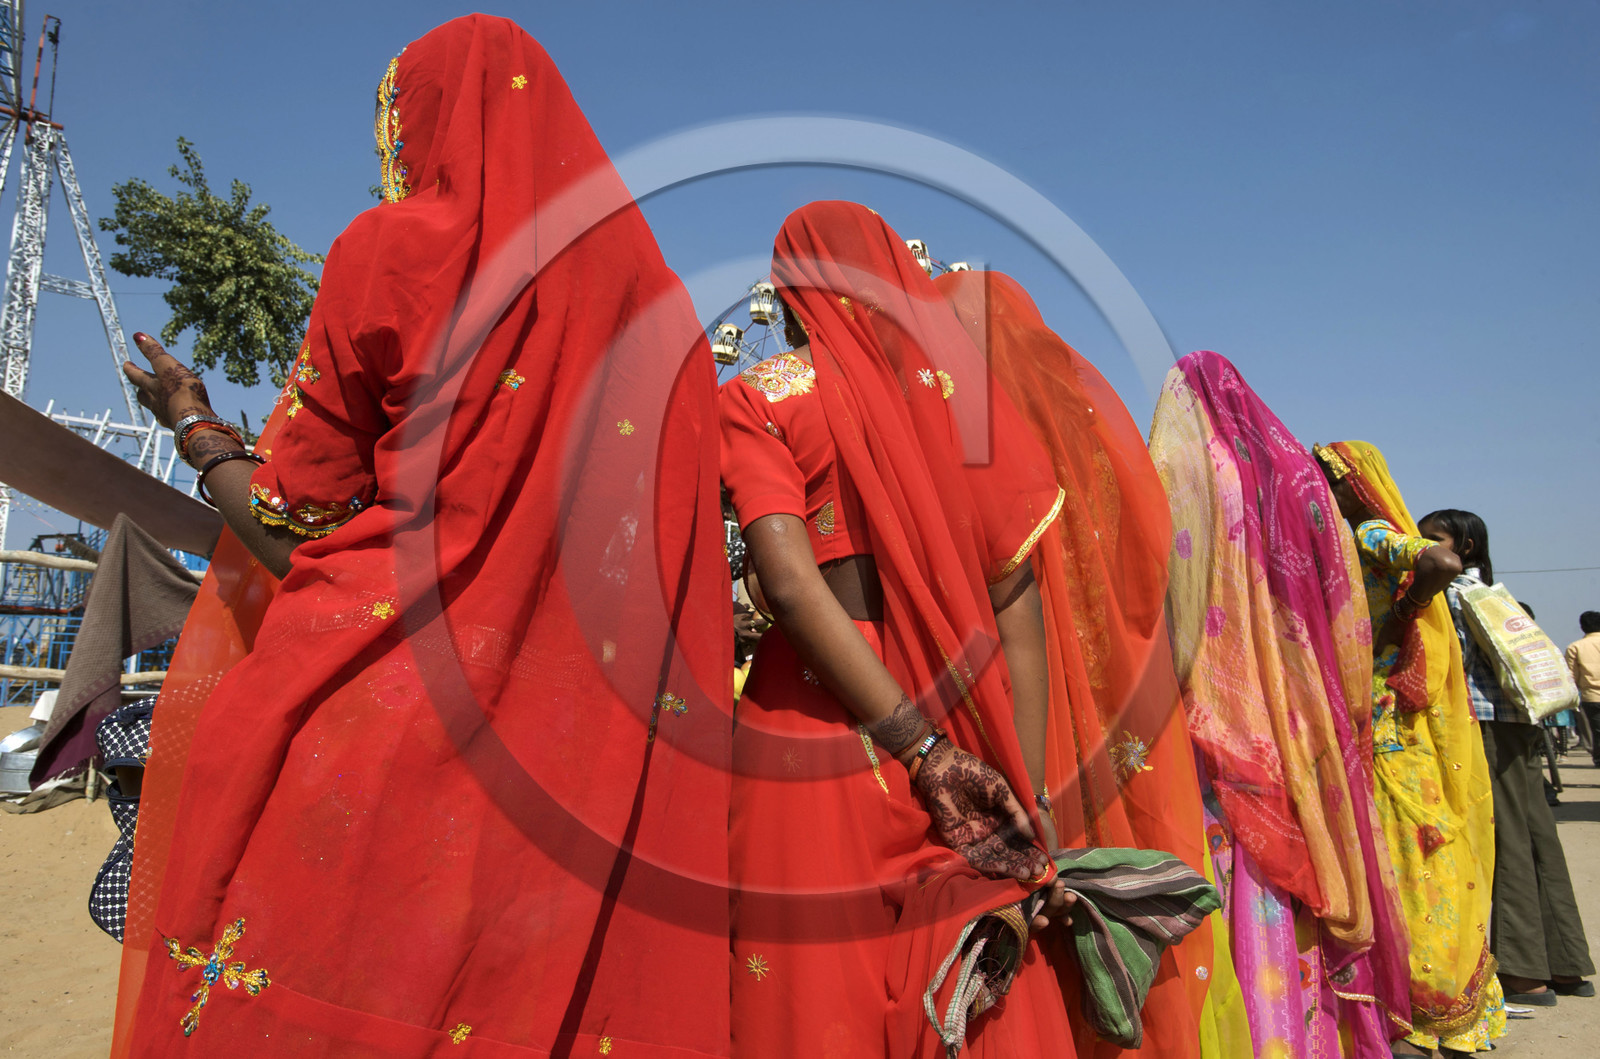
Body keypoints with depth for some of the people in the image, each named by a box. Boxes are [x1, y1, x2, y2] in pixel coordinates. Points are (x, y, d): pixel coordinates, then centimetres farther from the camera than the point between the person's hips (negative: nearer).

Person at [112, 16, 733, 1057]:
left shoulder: (393, 250, 0)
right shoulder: (659, 295, 10)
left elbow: (292, 531, 2)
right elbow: (676, 555, 8)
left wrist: (193, 421, 19)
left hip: (387, 729, -4)